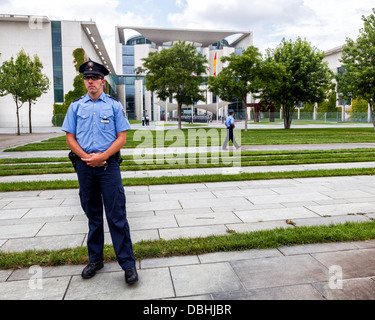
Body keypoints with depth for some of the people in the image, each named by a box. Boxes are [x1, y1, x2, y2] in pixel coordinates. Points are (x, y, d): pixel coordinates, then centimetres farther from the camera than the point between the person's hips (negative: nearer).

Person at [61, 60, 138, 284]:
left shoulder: (114, 105, 4)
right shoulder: (76, 106, 10)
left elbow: (122, 138, -1)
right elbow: (70, 138, 7)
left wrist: (101, 157, -13)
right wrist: (86, 157, -9)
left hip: (108, 165, -3)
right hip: (85, 166, 3)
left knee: (117, 216, -4)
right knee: (93, 215, 13)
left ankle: (128, 264, 5)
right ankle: (95, 260, 28)